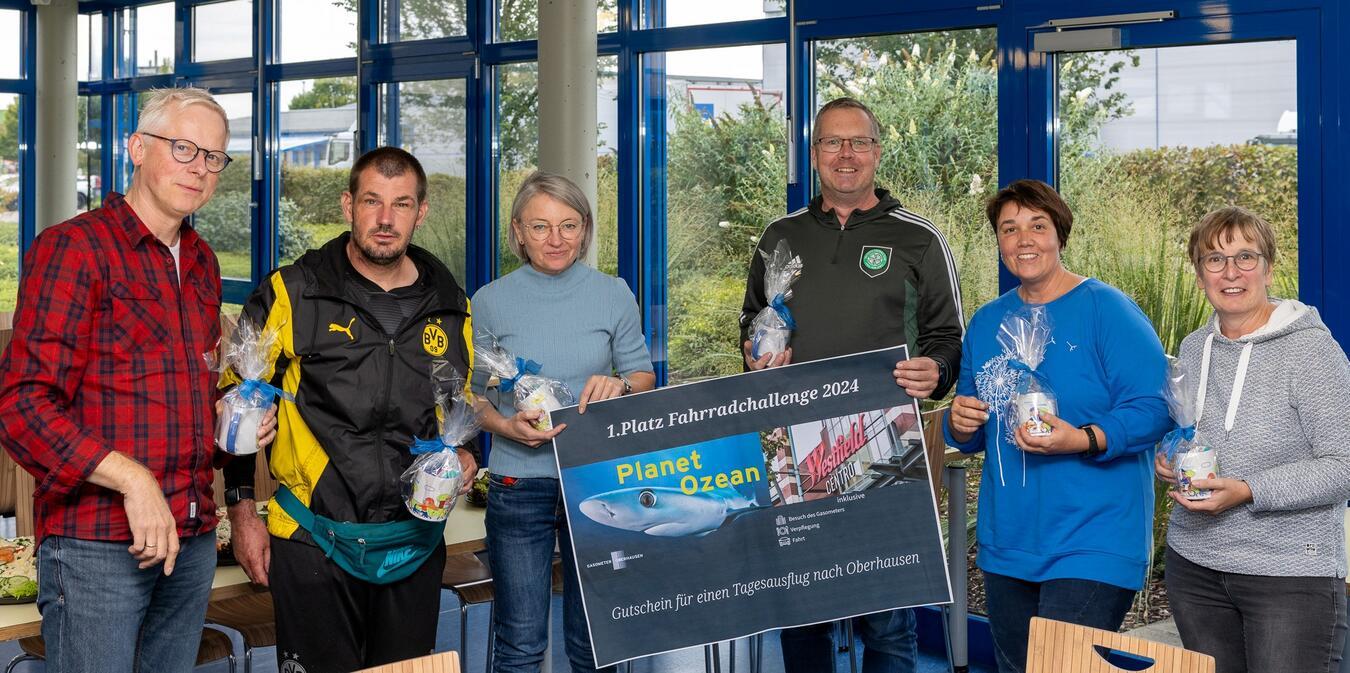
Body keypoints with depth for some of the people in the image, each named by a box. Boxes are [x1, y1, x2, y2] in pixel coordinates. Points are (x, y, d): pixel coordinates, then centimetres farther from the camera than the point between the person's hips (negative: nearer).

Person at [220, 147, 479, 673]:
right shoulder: (292, 294, -4)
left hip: (415, 545, 4)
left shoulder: (452, 308, 8)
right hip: (313, 543, -3)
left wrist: (466, 456, 0)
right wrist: (242, 510, -3)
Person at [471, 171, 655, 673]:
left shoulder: (613, 294, 2)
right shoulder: (490, 302, 0)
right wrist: (506, 426, -15)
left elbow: (645, 375, 8)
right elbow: (472, 394, 5)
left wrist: (620, 385, -14)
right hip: (518, 485, -1)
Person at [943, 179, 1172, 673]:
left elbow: (1152, 409, -15)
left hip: (1092, 545, -6)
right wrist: (960, 424, -4)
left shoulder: (1106, 309, -7)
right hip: (1005, 545, 7)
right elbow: (970, 436, 19)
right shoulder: (986, 322, 11)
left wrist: (1083, 440, -29)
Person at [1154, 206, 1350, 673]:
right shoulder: (1192, 349, 9)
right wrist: (1167, 464, 1)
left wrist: (1247, 492, -24)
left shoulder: (1310, 348, -11)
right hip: (1194, 565, 6)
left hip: (1291, 574, -6)